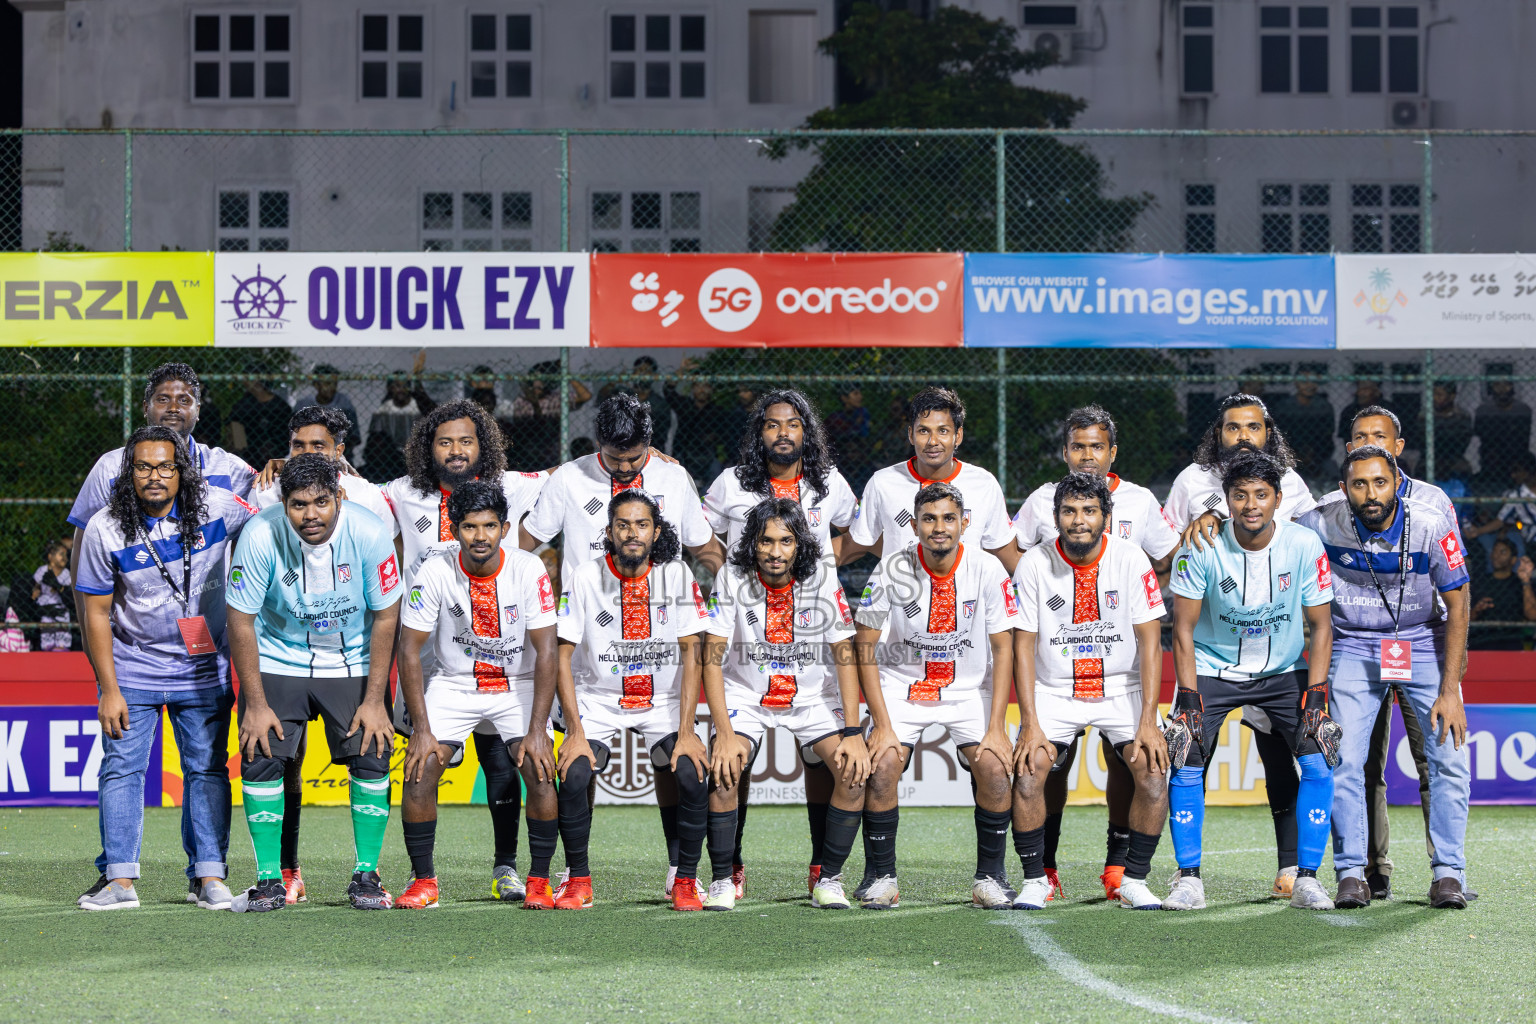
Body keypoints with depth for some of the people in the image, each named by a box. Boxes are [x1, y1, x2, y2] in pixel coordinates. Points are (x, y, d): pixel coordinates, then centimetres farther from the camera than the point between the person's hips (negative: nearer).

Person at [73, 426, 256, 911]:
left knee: (207, 768, 3)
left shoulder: (217, 508, -11)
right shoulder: (105, 529, -12)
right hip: (132, 668, -1)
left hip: (204, 668, 1)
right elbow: (96, 613, -7)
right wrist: (108, 689, -9)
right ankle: (119, 878, 2)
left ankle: (208, 876, 9)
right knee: (122, 766, -3)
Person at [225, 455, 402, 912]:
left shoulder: (369, 532, -22)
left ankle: (366, 875, 3)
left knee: (372, 755, -10)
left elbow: (385, 617, -12)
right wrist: (255, 703, -15)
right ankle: (270, 881, 1)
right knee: (261, 758, -10)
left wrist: (374, 701, -12)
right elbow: (241, 620, -14)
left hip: (352, 663, 0)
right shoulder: (260, 536, -24)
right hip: (277, 662, 0)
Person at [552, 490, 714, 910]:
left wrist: (686, 731, -14)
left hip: (664, 702, 1)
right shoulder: (583, 577, -10)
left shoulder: (677, 576, -8)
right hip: (597, 701, 0)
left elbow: (691, 655, -7)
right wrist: (575, 731, -16)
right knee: (574, 775, -24)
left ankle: (686, 880, -4)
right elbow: (563, 657, -8)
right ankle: (577, 880, -3)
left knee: (694, 773, -22)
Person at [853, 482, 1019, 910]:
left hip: (970, 689, 0)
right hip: (902, 684, 0)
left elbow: (1003, 650, -9)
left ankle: (990, 878, -2)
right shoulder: (893, 568, -16)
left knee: (994, 769, -19)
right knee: (882, 767, -20)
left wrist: (996, 727, -15)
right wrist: (882, 725, -16)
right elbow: (865, 647, -11)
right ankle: (880, 877, -3)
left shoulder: (988, 569, -15)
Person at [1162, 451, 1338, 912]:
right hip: (1212, 668, -1)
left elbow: (1320, 626, -6)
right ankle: (1189, 880, -3)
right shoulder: (1202, 548, -19)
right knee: (1185, 764, -15)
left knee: (1319, 762, -13)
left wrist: (1315, 694, -14)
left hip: (1284, 670, 1)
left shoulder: (1304, 545, -16)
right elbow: (1183, 628, -11)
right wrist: (1189, 698, -17)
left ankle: (1306, 879, -2)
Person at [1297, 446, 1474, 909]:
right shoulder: (1321, 525, -17)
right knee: (1344, 761, -11)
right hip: (1354, 648, 0)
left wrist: (1449, 690, -14)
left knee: (1451, 759, -10)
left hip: (1424, 643, 0)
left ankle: (1448, 873, 2)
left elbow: (1457, 604, -11)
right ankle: (1351, 874, 0)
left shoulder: (1432, 524, -19)